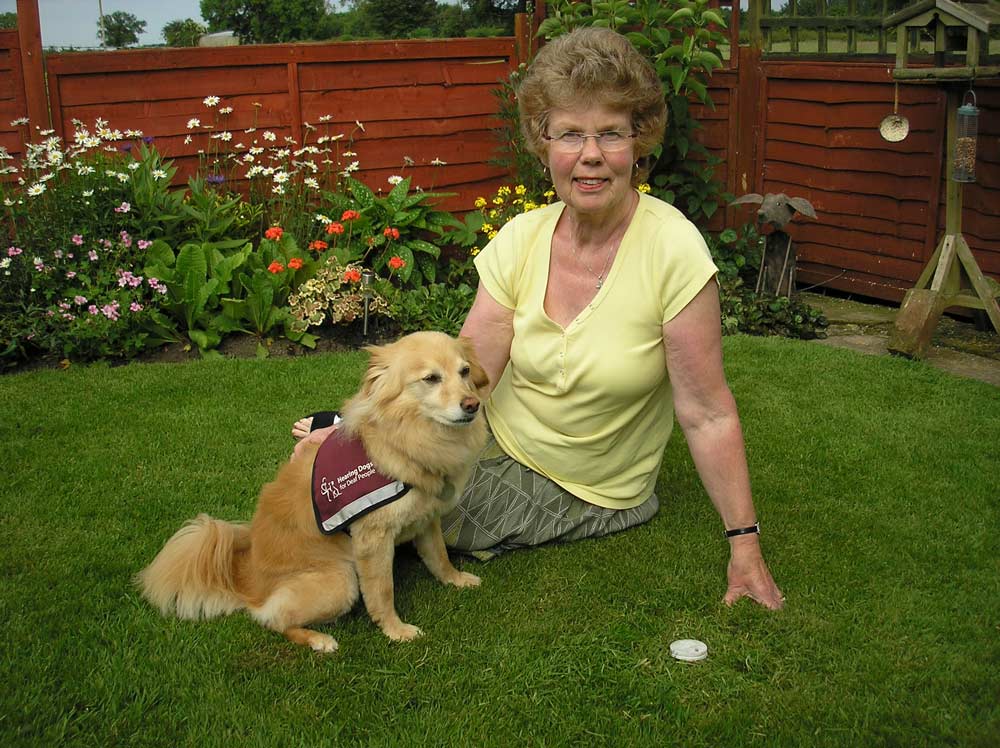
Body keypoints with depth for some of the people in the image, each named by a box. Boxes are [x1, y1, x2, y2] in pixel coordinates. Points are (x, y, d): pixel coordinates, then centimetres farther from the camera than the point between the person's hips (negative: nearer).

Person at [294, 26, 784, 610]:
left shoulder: (672, 250, -24)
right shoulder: (520, 240, -10)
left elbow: (709, 414, -20)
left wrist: (745, 545, -21)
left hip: (580, 496, -4)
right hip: (494, 444, 4)